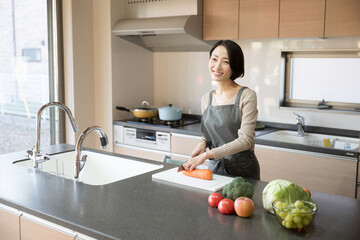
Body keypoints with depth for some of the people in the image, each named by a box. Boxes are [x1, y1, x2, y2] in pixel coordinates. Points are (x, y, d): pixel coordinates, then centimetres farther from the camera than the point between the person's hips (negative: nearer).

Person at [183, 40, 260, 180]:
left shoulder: (247, 96, -14)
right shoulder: (206, 99, 5)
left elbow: (245, 140, -19)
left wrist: (207, 154, -24)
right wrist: (203, 142, -7)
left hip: (242, 170, -4)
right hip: (214, 168, 5)